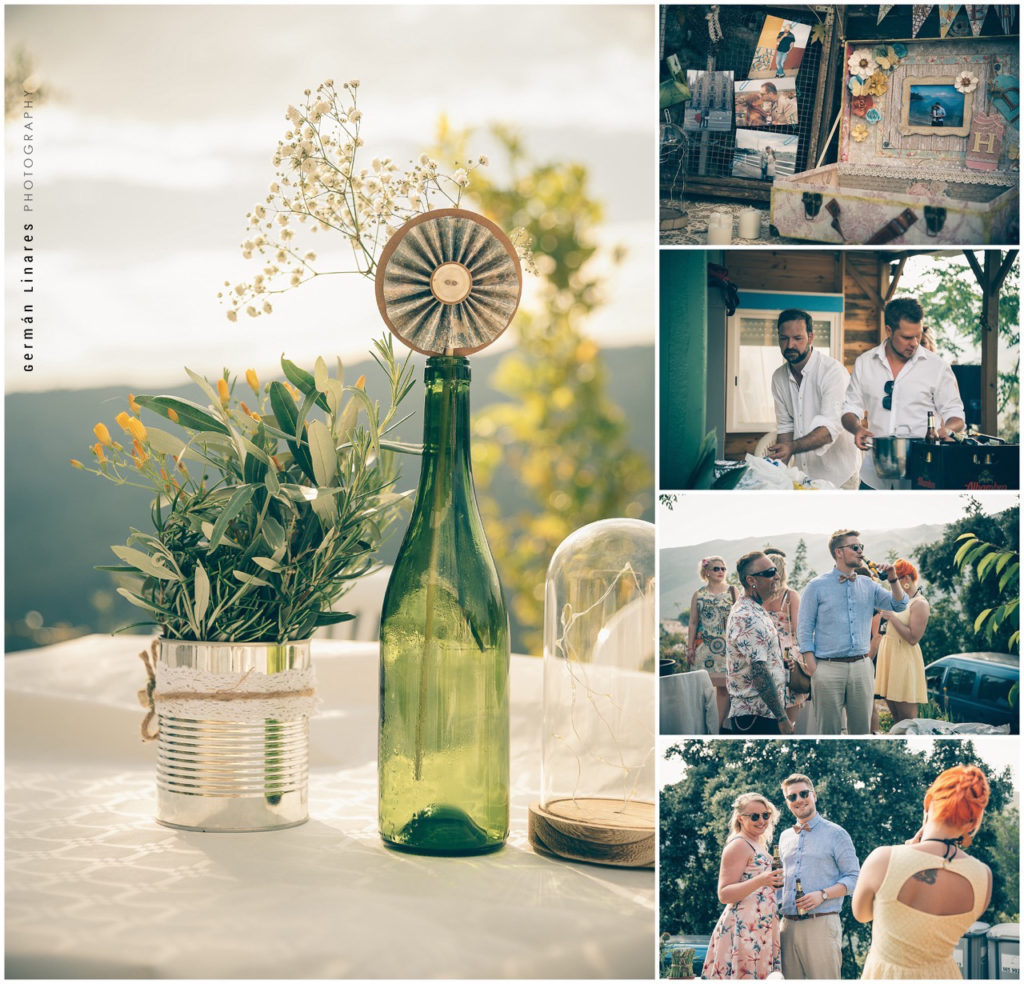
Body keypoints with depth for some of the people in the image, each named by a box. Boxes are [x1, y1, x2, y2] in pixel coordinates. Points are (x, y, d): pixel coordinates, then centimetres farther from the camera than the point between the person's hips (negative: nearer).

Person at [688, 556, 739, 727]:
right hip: (704, 647, 1)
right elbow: (693, 622, 7)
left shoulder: (732, 591, 4)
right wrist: (690, 647, 3)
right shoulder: (699, 594, 7)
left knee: (723, 687, -2)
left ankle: (718, 726, 3)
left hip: (726, 646, -1)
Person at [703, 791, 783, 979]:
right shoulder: (738, 845, -9)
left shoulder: (758, 844, 18)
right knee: (744, 976, -14)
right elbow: (723, 894, -17)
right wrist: (760, 881, -28)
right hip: (744, 928, -9)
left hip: (762, 927, 9)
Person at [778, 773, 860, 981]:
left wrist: (822, 895, -16)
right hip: (788, 924, 5)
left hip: (821, 923, -5)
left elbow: (853, 878, -3)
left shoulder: (835, 834, 1)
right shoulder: (785, 837, 18)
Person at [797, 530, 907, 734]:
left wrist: (892, 579, -3)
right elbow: (804, 631, -2)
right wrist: (813, 671, -10)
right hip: (829, 669, -4)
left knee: (862, 729, 7)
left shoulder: (868, 585, 11)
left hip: (861, 667, 4)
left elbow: (899, 606, 13)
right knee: (829, 731, 0)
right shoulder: (817, 586, -1)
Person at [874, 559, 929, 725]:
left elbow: (913, 638, -20)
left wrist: (891, 616, -18)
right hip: (889, 655, 9)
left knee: (907, 717, -7)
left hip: (904, 660, -9)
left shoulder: (919, 604, -11)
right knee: (895, 716, 11)